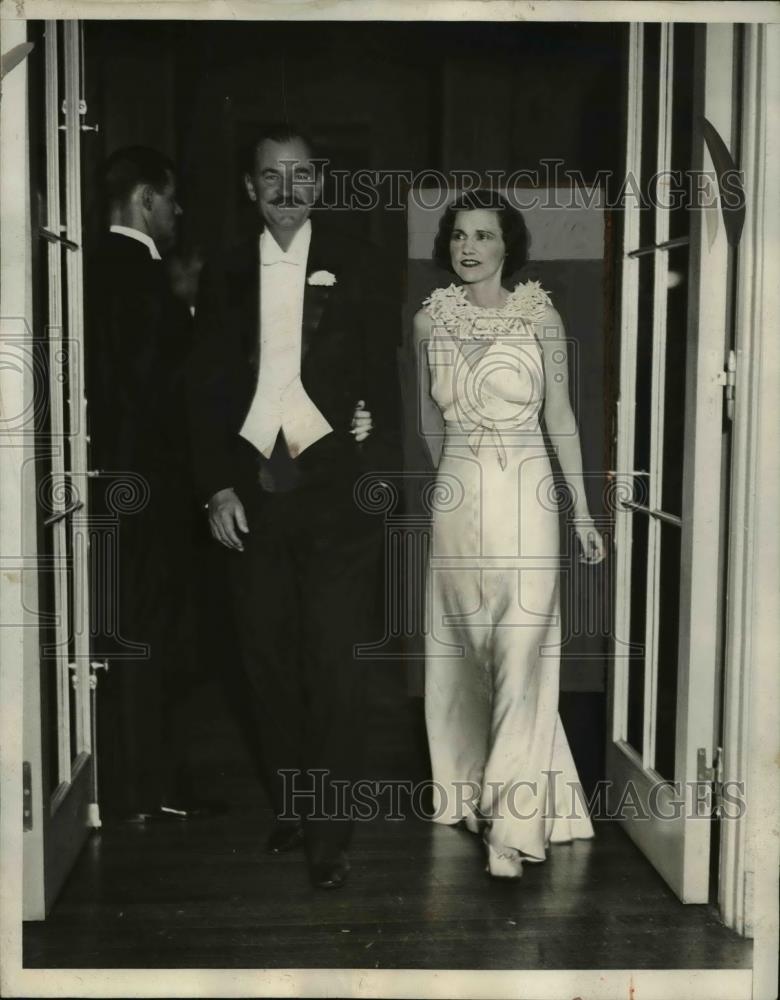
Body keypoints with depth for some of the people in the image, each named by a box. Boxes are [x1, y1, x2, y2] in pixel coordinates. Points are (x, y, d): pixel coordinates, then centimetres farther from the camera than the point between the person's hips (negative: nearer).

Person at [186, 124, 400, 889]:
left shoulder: (357, 269, 5)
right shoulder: (224, 277, 11)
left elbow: (384, 374, 5)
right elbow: (205, 390, 9)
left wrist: (374, 452, -10)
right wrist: (216, 488, 1)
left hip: (334, 487, -2)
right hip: (251, 490, 3)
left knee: (332, 661, -3)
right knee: (268, 658, 8)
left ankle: (330, 832, 6)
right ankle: (290, 805, 23)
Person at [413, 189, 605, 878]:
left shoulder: (539, 315, -2)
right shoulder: (431, 320, 6)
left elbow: (560, 414, 1)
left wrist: (582, 511, -1)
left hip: (524, 493, -3)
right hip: (456, 498, 3)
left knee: (520, 653, -7)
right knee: (465, 649, 10)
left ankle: (511, 819, -4)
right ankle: (473, 788, 24)